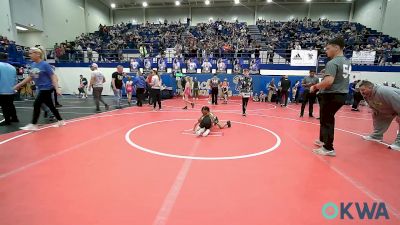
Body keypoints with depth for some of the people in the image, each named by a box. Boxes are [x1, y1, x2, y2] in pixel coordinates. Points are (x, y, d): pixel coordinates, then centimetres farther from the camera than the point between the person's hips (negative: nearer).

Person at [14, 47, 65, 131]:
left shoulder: (45, 64, -13)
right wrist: (19, 85, 18)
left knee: (36, 104, -7)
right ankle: (60, 121, 20)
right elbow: (30, 77, 18)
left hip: (47, 88, -8)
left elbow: (53, 77, -15)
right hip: (41, 89, 8)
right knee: (50, 106, 11)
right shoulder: (33, 65, 9)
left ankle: (33, 125, 4)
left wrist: (57, 89, -23)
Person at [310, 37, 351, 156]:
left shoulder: (333, 62, -17)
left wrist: (315, 86, -16)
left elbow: (329, 81, -29)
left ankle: (328, 148, 5)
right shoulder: (347, 62, 13)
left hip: (331, 95, -9)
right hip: (342, 95, 9)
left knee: (326, 121, 0)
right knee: (328, 119, 22)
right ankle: (323, 140, 36)